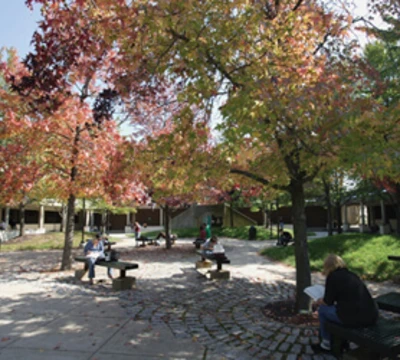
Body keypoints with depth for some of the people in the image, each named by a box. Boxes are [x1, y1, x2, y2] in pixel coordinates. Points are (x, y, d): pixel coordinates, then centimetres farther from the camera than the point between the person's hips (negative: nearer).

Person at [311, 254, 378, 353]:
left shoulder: (332, 277, -5)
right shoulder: (351, 274, 15)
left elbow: (328, 302, 0)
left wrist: (319, 301, 22)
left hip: (355, 318, -7)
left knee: (322, 309, 14)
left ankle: (326, 344, 27)